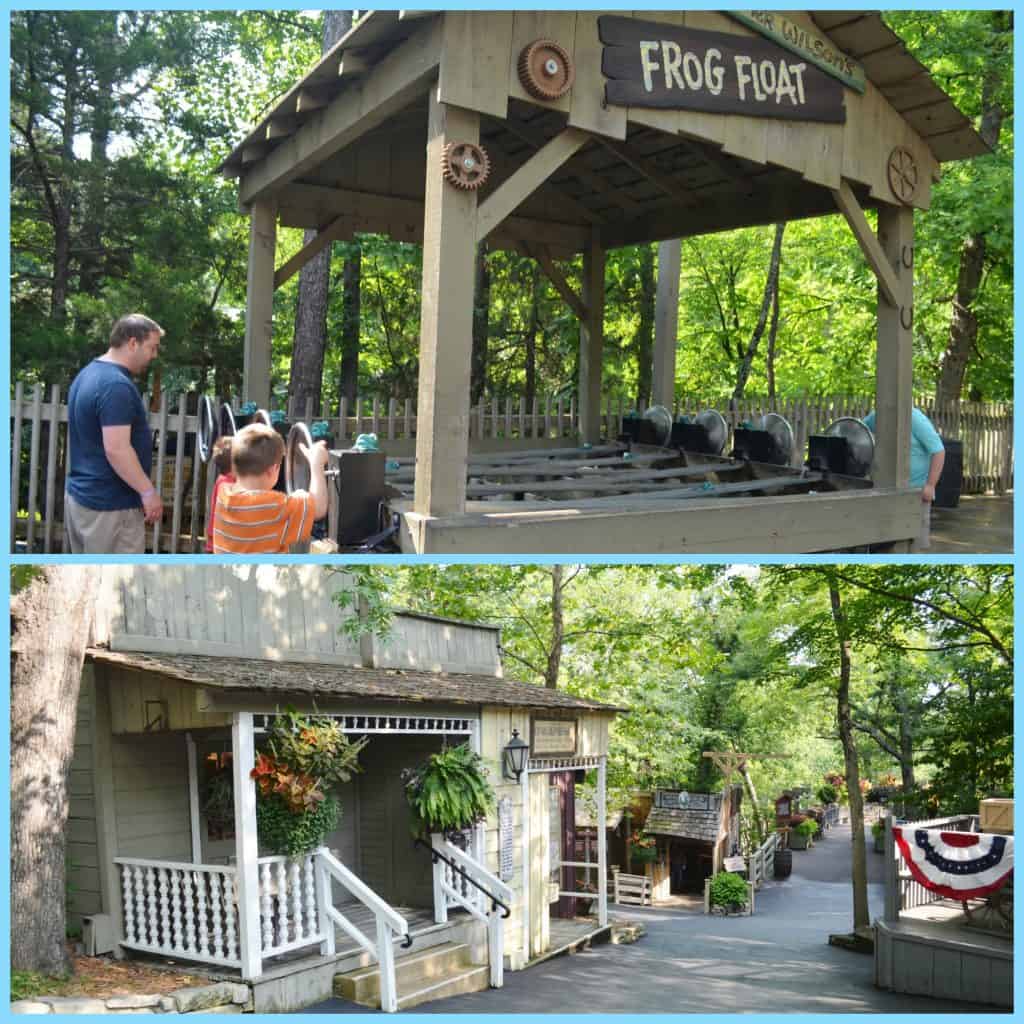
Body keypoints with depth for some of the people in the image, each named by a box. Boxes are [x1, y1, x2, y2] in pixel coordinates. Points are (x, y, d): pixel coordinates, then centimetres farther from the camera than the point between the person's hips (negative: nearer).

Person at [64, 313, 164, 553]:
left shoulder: (88, 374, 12)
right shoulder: (116, 385, -21)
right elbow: (116, 449, -26)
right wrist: (148, 491, -20)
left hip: (79, 494, 10)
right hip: (110, 504, -10)